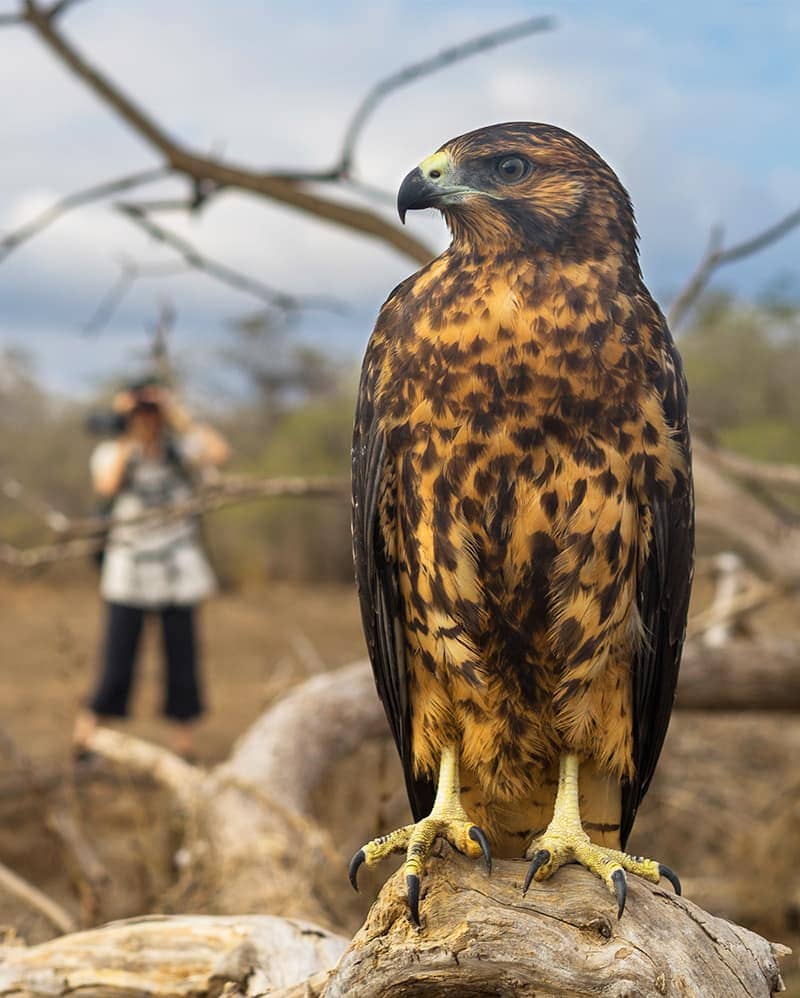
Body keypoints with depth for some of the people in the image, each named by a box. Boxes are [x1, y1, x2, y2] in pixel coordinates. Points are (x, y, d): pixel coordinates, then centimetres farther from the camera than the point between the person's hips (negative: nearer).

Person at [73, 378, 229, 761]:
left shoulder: (179, 450, 5)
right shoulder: (110, 452, 3)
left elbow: (218, 453, -15)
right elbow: (106, 485, -18)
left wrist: (180, 417, -10)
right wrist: (128, 442, -11)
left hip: (178, 574, 2)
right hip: (127, 576, -1)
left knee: (182, 660, 4)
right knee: (116, 669, -4)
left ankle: (184, 745, 14)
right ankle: (82, 740, 12)